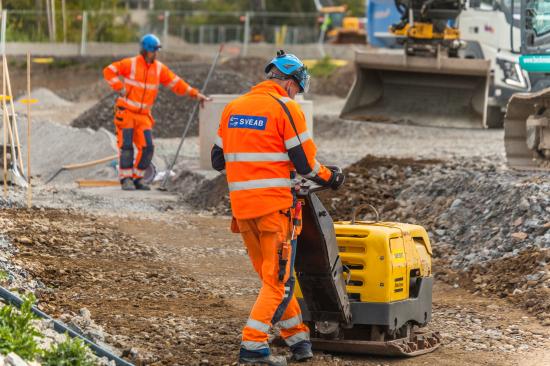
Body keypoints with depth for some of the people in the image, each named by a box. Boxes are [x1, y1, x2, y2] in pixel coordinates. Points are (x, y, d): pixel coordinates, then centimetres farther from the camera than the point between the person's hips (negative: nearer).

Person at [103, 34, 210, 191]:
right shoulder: (131, 64, -7)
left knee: (147, 148, -3)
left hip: (143, 115, 4)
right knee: (127, 146, -7)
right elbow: (109, 71, -5)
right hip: (125, 112, -4)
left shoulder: (159, 68, 6)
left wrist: (194, 94, 3)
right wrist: (119, 88, -13)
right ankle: (126, 179, 2)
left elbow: (176, 83, 9)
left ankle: (137, 178, 10)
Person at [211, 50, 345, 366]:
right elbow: (305, 163, -9)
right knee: (279, 280, 0)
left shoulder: (233, 108, 12)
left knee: (271, 275, 16)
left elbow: (218, 159, 16)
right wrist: (331, 177, 9)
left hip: (241, 204, 7)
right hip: (275, 204, -7)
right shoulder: (286, 108, -7)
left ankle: (298, 337, 23)